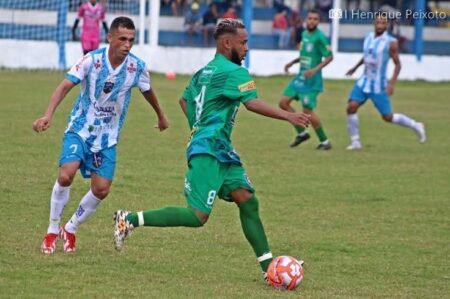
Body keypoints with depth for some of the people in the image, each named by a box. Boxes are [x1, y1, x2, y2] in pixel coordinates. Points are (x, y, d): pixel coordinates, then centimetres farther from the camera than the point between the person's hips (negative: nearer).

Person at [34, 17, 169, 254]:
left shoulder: (137, 67, -9)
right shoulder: (92, 60, -18)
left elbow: (147, 91, 12)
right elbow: (64, 87, -20)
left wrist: (161, 116, 29)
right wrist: (48, 115, -35)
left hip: (108, 137, 3)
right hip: (80, 128, -3)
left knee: (101, 189, -7)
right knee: (66, 175, -22)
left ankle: (71, 229, 19)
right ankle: (52, 231, -3)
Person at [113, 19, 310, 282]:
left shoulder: (206, 70, 17)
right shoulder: (234, 72, -12)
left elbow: (185, 100, 27)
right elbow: (252, 103, -25)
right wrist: (288, 116, -25)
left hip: (222, 151, 10)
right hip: (209, 151, -10)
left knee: (248, 200, 5)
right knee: (198, 216, -11)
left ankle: (268, 266, 4)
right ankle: (131, 219, -6)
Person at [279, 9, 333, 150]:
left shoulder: (320, 37, -16)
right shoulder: (304, 34, 9)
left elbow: (329, 57, -16)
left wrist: (315, 69, -27)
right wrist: (292, 62, 14)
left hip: (311, 80, -8)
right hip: (300, 77, 8)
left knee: (308, 110, -8)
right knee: (283, 102, 6)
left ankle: (324, 141, 7)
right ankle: (301, 133, 17)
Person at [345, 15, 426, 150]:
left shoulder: (390, 42, -13)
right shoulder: (368, 37, 5)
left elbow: (397, 64, -11)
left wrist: (392, 83, -21)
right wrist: (355, 67, 35)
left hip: (379, 86, -5)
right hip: (364, 82, 5)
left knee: (388, 117, 1)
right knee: (351, 107, -14)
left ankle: (416, 126, 25)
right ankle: (355, 141, -3)